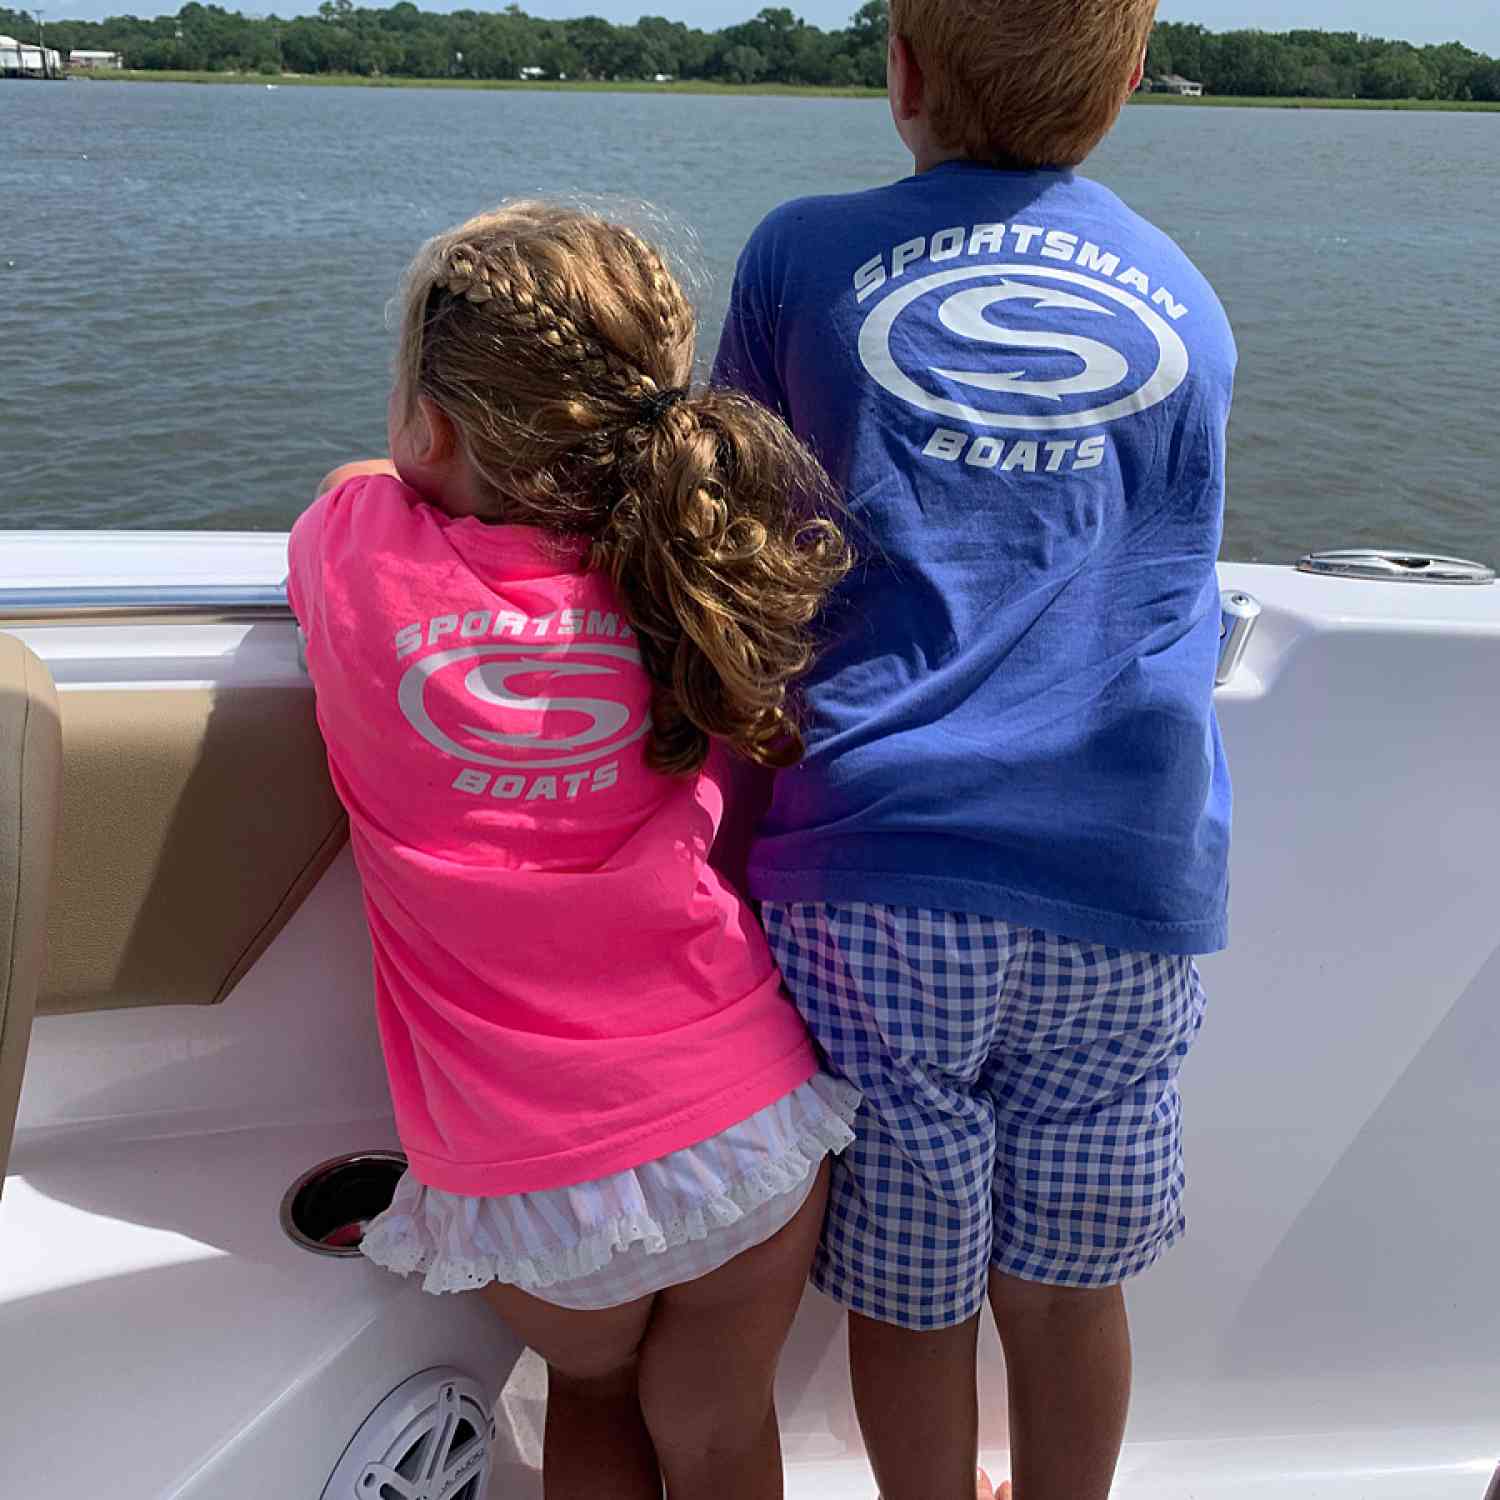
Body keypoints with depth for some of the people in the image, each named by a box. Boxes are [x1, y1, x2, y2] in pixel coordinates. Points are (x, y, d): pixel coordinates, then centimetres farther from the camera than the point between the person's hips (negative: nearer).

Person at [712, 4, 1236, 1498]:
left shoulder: (804, 254, 4)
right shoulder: (1188, 303, 13)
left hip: (876, 876, -2)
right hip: (1126, 884, 3)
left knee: (908, 1292, 15)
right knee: (1066, 1285, 19)